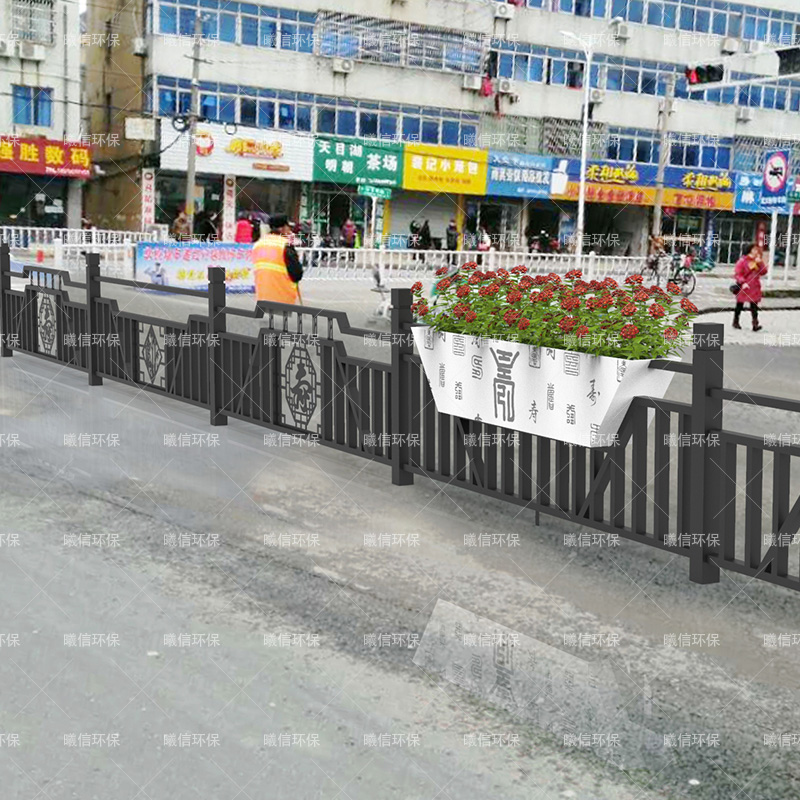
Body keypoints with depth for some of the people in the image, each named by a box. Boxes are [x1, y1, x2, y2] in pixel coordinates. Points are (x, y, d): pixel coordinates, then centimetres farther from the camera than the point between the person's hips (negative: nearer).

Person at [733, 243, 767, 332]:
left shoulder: (758, 261, 9)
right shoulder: (743, 260, -8)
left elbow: (764, 272, 5)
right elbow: (737, 273, -10)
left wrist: (760, 263, -9)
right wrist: (743, 282, -20)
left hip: (754, 288, 4)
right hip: (744, 287, -4)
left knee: (754, 306, -3)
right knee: (740, 305, 9)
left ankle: (755, 324, -8)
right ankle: (735, 322, 23)